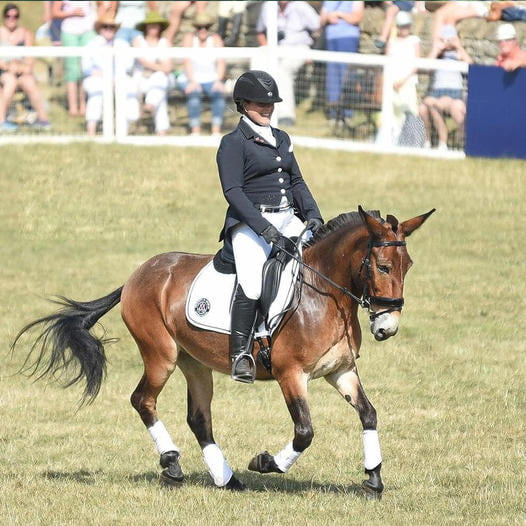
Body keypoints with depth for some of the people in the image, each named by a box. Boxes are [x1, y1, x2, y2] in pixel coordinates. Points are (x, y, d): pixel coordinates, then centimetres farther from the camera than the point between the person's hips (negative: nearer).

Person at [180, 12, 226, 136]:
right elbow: (187, 62, -14)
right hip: (192, 80, -1)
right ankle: (195, 131, -35)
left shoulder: (216, 39, 0)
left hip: (210, 80, 1)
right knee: (194, 93, -35)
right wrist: (192, 82, -27)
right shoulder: (189, 38, -5)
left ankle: (216, 131, -34)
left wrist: (218, 81, -24)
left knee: (219, 92, -31)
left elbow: (221, 62, -7)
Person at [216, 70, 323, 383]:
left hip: (288, 219, 7)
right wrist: (263, 227, -22)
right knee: (252, 285, -26)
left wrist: (313, 215, 1)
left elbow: (297, 182, 19)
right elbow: (233, 191, -11)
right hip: (250, 224, -7)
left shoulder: (282, 139, 19)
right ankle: (241, 354, -19)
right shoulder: (234, 143, -2)